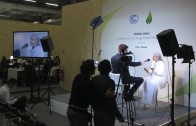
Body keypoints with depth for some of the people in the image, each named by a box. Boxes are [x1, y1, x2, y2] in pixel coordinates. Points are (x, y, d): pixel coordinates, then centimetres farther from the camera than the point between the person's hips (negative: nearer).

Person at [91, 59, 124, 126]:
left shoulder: (94, 80, 0)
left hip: (96, 113, 6)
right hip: (107, 114, -6)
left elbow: (91, 96, 6)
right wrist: (119, 116, -11)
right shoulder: (110, 82, -18)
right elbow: (111, 102, -20)